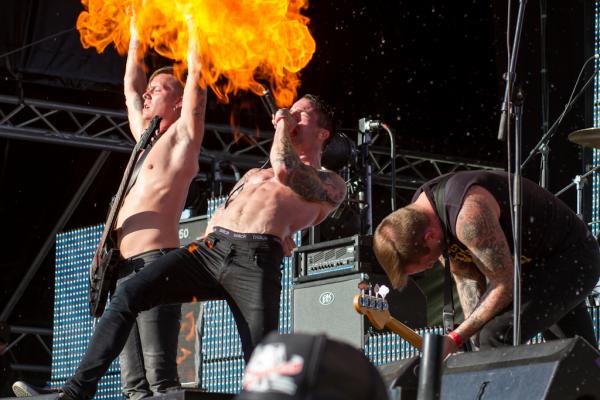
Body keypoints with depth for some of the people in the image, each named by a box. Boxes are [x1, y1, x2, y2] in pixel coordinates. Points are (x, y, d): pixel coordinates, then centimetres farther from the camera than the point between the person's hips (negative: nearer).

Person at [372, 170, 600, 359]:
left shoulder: (469, 216, -36)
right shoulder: (416, 214, -7)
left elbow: (505, 285, -29)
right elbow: (466, 275, 1)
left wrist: (456, 338, -25)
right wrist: (475, 338, -8)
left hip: (569, 259, -10)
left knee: (497, 337, -27)